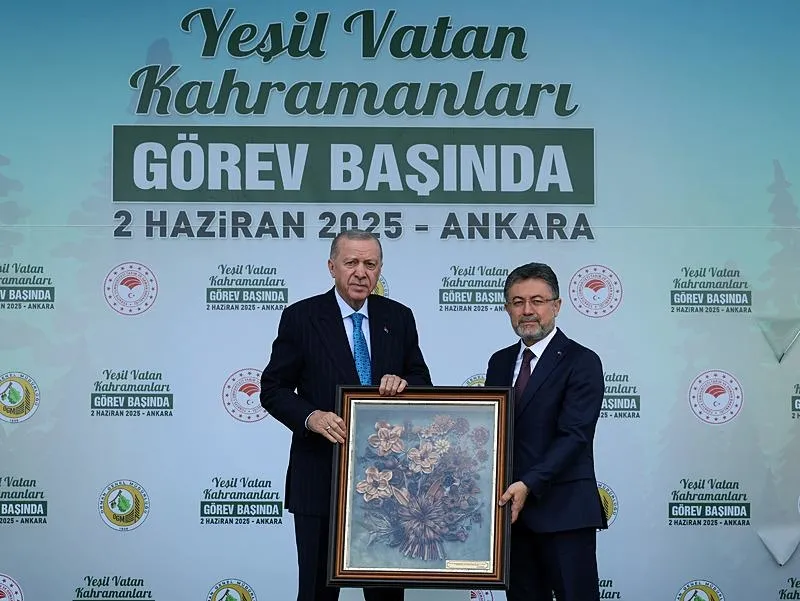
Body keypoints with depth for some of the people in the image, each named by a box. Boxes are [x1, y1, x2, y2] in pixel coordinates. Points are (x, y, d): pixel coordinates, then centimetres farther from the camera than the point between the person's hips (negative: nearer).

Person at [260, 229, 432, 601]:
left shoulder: (399, 318, 7)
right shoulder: (301, 317, -3)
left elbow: (423, 383, 10)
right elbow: (272, 389, -3)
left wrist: (402, 382, -13)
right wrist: (311, 417, -21)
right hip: (321, 477, -3)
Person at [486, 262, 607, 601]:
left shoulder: (581, 362, -6)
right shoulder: (500, 362, 15)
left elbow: (574, 436, -15)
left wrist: (529, 484, -25)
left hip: (563, 510, -6)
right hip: (512, 508, 6)